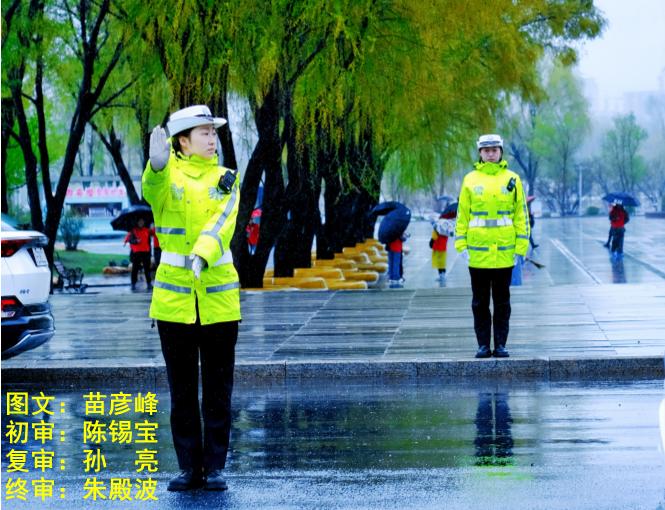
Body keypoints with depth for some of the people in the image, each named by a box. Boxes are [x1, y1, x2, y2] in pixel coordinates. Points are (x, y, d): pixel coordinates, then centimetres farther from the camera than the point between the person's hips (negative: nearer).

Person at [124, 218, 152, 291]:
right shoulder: (133, 230, 1)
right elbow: (130, 240, -10)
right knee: (135, 268, -1)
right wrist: (136, 241, -27)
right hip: (136, 252, -2)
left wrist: (149, 251, 14)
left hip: (145, 252, 2)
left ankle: (149, 283, 9)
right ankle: (133, 284, 3)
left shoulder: (147, 230, 9)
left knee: (147, 268, 4)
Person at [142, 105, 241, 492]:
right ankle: (189, 467, 15)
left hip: (219, 298, 1)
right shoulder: (168, 175, 1)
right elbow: (153, 192, -24)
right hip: (174, 299, -1)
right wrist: (157, 165, -48)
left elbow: (222, 222, -14)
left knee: (218, 389, 4)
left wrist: (202, 255, -34)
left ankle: (215, 467, 12)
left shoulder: (225, 180, 4)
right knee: (182, 390, 7)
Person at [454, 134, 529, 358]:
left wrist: (521, 246, -1)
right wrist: (461, 245, 0)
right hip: (477, 252, 0)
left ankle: (501, 345, 10)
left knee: (502, 302, 5)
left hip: (504, 252, 0)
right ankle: (483, 345, 10)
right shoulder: (470, 180, 4)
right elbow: (462, 214, 6)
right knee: (480, 302, 5)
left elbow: (521, 214, 5)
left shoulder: (512, 179, 4)